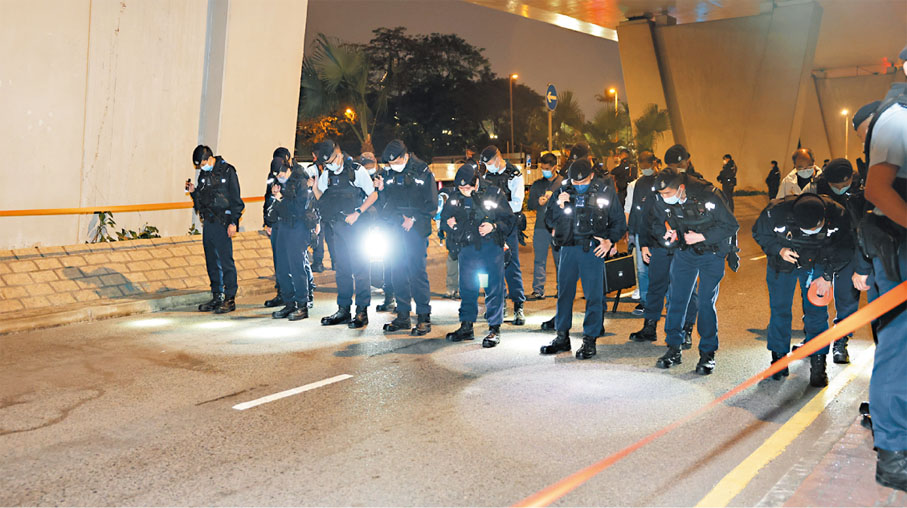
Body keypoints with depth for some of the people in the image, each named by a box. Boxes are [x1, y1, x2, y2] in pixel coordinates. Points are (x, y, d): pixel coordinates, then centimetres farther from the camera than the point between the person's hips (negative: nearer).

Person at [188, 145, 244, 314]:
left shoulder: (227, 171, -5)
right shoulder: (204, 174, 15)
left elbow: (235, 199, -8)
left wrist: (233, 222, -13)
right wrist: (193, 191, 3)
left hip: (223, 224, -7)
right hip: (208, 223, 7)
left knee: (226, 261, -7)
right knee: (211, 261, 10)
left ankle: (230, 299, -3)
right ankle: (217, 297, 18)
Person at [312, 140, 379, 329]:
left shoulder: (357, 170, -8)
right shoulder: (327, 173, 9)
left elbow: (373, 195, -4)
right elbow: (320, 197, 17)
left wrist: (357, 213, -14)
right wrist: (313, 183, -1)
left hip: (356, 226, -6)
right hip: (338, 225, 6)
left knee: (359, 267, -4)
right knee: (341, 268, 9)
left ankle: (362, 312, 1)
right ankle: (343, 310, 16)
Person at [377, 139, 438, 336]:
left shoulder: (423, 173, 0)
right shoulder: (388, 174, 13)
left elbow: (431, 205, -2)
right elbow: (385, 205, 16)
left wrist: (414, 220, -10)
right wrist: (381, 190, -2)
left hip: (416, 231, -5)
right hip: (395, 230, 5)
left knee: (417, 272, -7)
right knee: (399, 272, 6)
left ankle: (424, 317, -1)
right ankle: (403, 315, 15)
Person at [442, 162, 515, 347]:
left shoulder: (494, 194, -4)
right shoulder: (455, 198, 6)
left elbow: (509, 219, 1)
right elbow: (443, 219, 19)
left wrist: (494, 226, -15)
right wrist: (448, 223, -3)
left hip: (491, 247, -3)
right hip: (467, 249, 3)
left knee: (494, 288, -2)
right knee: (467, 288, 9)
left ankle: (494, 329, 7)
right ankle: (466, 326, 22)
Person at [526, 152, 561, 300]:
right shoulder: (537, 184, 13)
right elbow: (530, 205, 12)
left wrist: (553, 195, -14)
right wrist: (538, 202, -9)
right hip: (540, 227, 3)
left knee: (560, 259, 4)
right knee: (539, 259, 2)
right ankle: (538, 290, 5)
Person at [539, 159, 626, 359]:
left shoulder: (605, 191, -1)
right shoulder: (565, 190, 6)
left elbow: (619, 221, 7)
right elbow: (550, 221, 9)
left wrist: (610, 240, -7)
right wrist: (558, 205, -8)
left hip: (593, 250, -3)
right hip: (568, 249, 3)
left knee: (594, 296, -1)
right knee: (564, 293, 8)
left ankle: (589, 340, 9)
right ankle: (562, 337, 19)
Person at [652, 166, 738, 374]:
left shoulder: (708, 196, -24)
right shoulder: (669, 200, -7)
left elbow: (731, 226, -17)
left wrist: (701, 237, -22)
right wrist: (674, 232, -5)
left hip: (712, 254, -5)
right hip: (685, 253, 5)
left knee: (706, 303, -4)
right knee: (676, 299, 1)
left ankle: (708, 353, 10)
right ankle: (674, 349, 13)